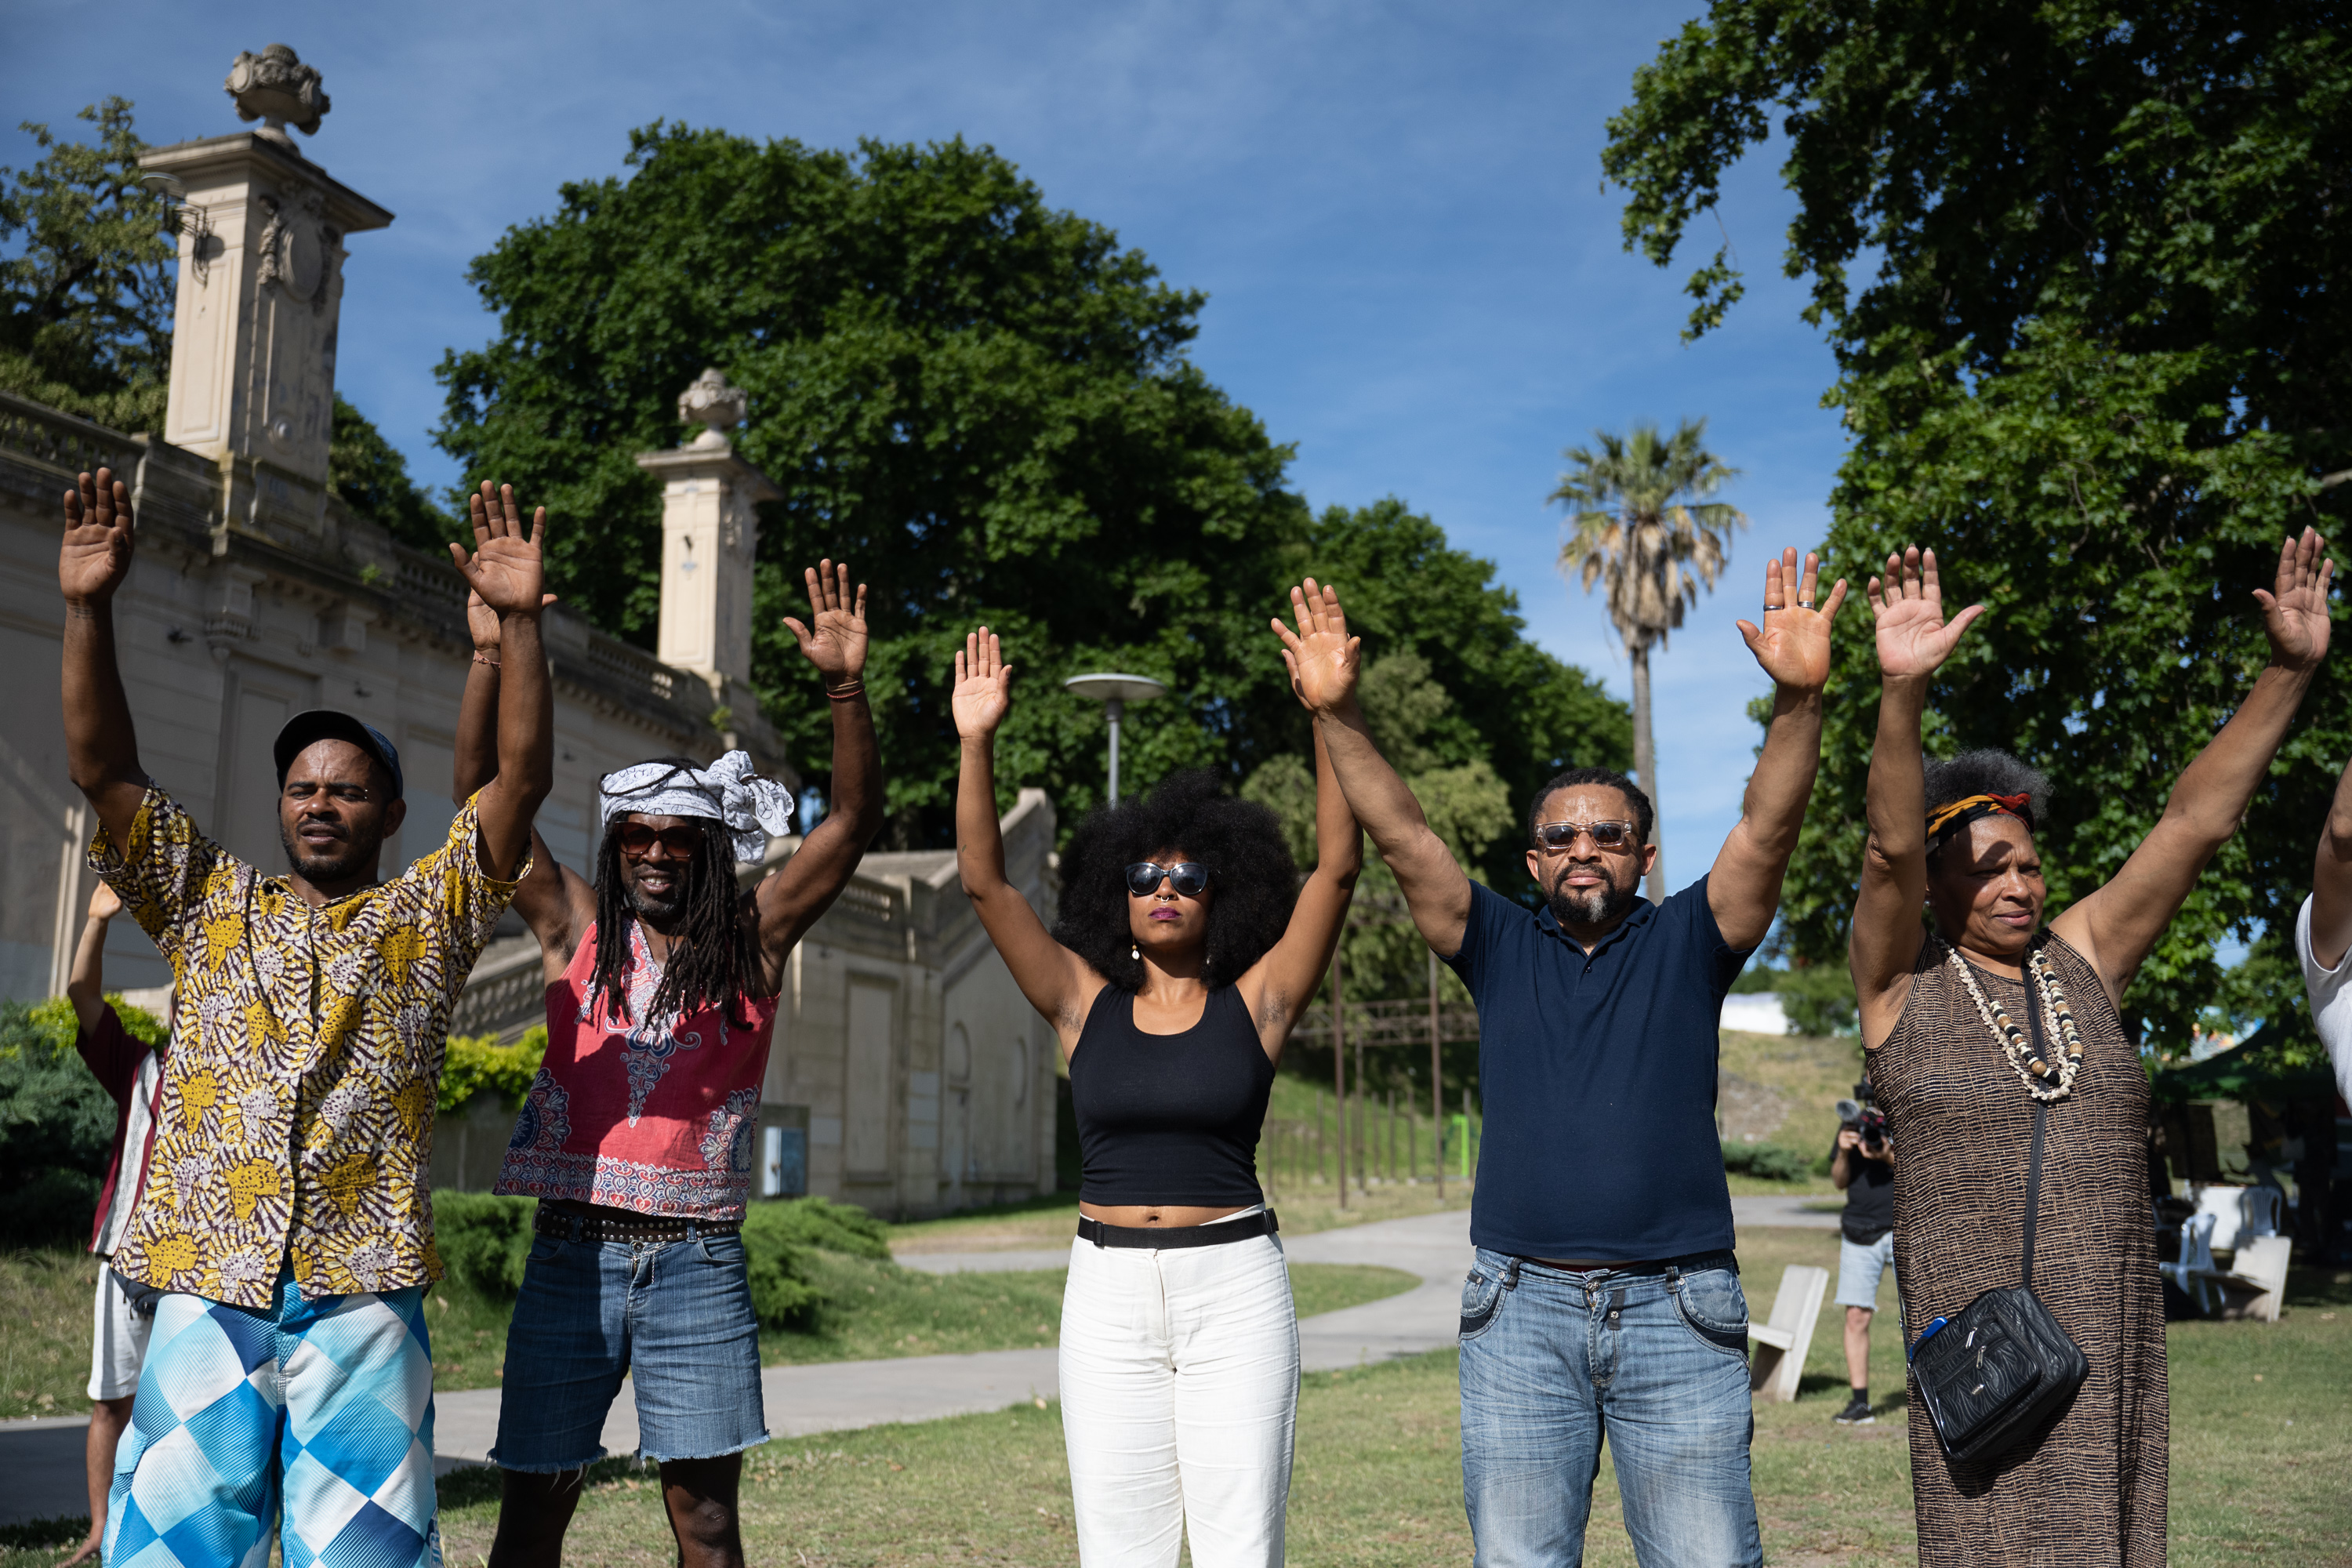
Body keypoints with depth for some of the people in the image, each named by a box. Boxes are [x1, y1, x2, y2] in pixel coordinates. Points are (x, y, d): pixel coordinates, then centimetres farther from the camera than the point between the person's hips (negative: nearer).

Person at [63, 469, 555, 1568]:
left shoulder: (430, 920, 11)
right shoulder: (211, 907, 17)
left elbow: (522, 778, 1)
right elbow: (102, 768, 10)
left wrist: (519, 623, -9)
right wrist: (88, 609, 1)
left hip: (362, 1301, -1)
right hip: (205, 1293, 2)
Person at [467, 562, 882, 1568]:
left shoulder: (751, 941, 4)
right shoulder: (576, 927, 6)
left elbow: (852, 821, -4)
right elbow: (482, 798, 1)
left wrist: (846, 690, -17)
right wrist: (492, 662, -10)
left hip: (698, 1266, -1)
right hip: (572, 1256, 1)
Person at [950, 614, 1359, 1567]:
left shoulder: (1256, 1002, 1)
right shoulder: (1085, 1003, 6)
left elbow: (1338, 865, -9)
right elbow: (984, 880, -1)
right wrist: (977, 743, -12)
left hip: (1234, 1285, -2)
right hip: (1108, 1286, 2)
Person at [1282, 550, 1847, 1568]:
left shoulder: (1686, 945, 7)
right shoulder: (1502, 950, 10)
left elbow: (1768, 828, -7)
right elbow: (1401, 837, 0)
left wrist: (1797, 698, -22)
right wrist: (1336, 713, -11)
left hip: (1676, 1312, -1)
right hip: (1521, 1311, 1)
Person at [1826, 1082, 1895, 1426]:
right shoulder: (1852, 1129, 10)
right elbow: (1839, 1182, 9)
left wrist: (1889, 1157, -24)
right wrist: (1843, 1153, -10)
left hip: (1902, 1232, -3)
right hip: (1858, 1235, 3)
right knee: (1856, 1316, -2)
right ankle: (1860, 1402, 4)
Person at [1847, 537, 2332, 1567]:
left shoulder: (2082, 958, 9)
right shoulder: (1902, 981, -1)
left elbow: (2194, 822, 4)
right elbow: (1890, 849, -18)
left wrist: (2288, 672, -3)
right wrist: (1902, 693, -33)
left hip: (2109, 1330, 4)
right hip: (1970, 1336, -4)